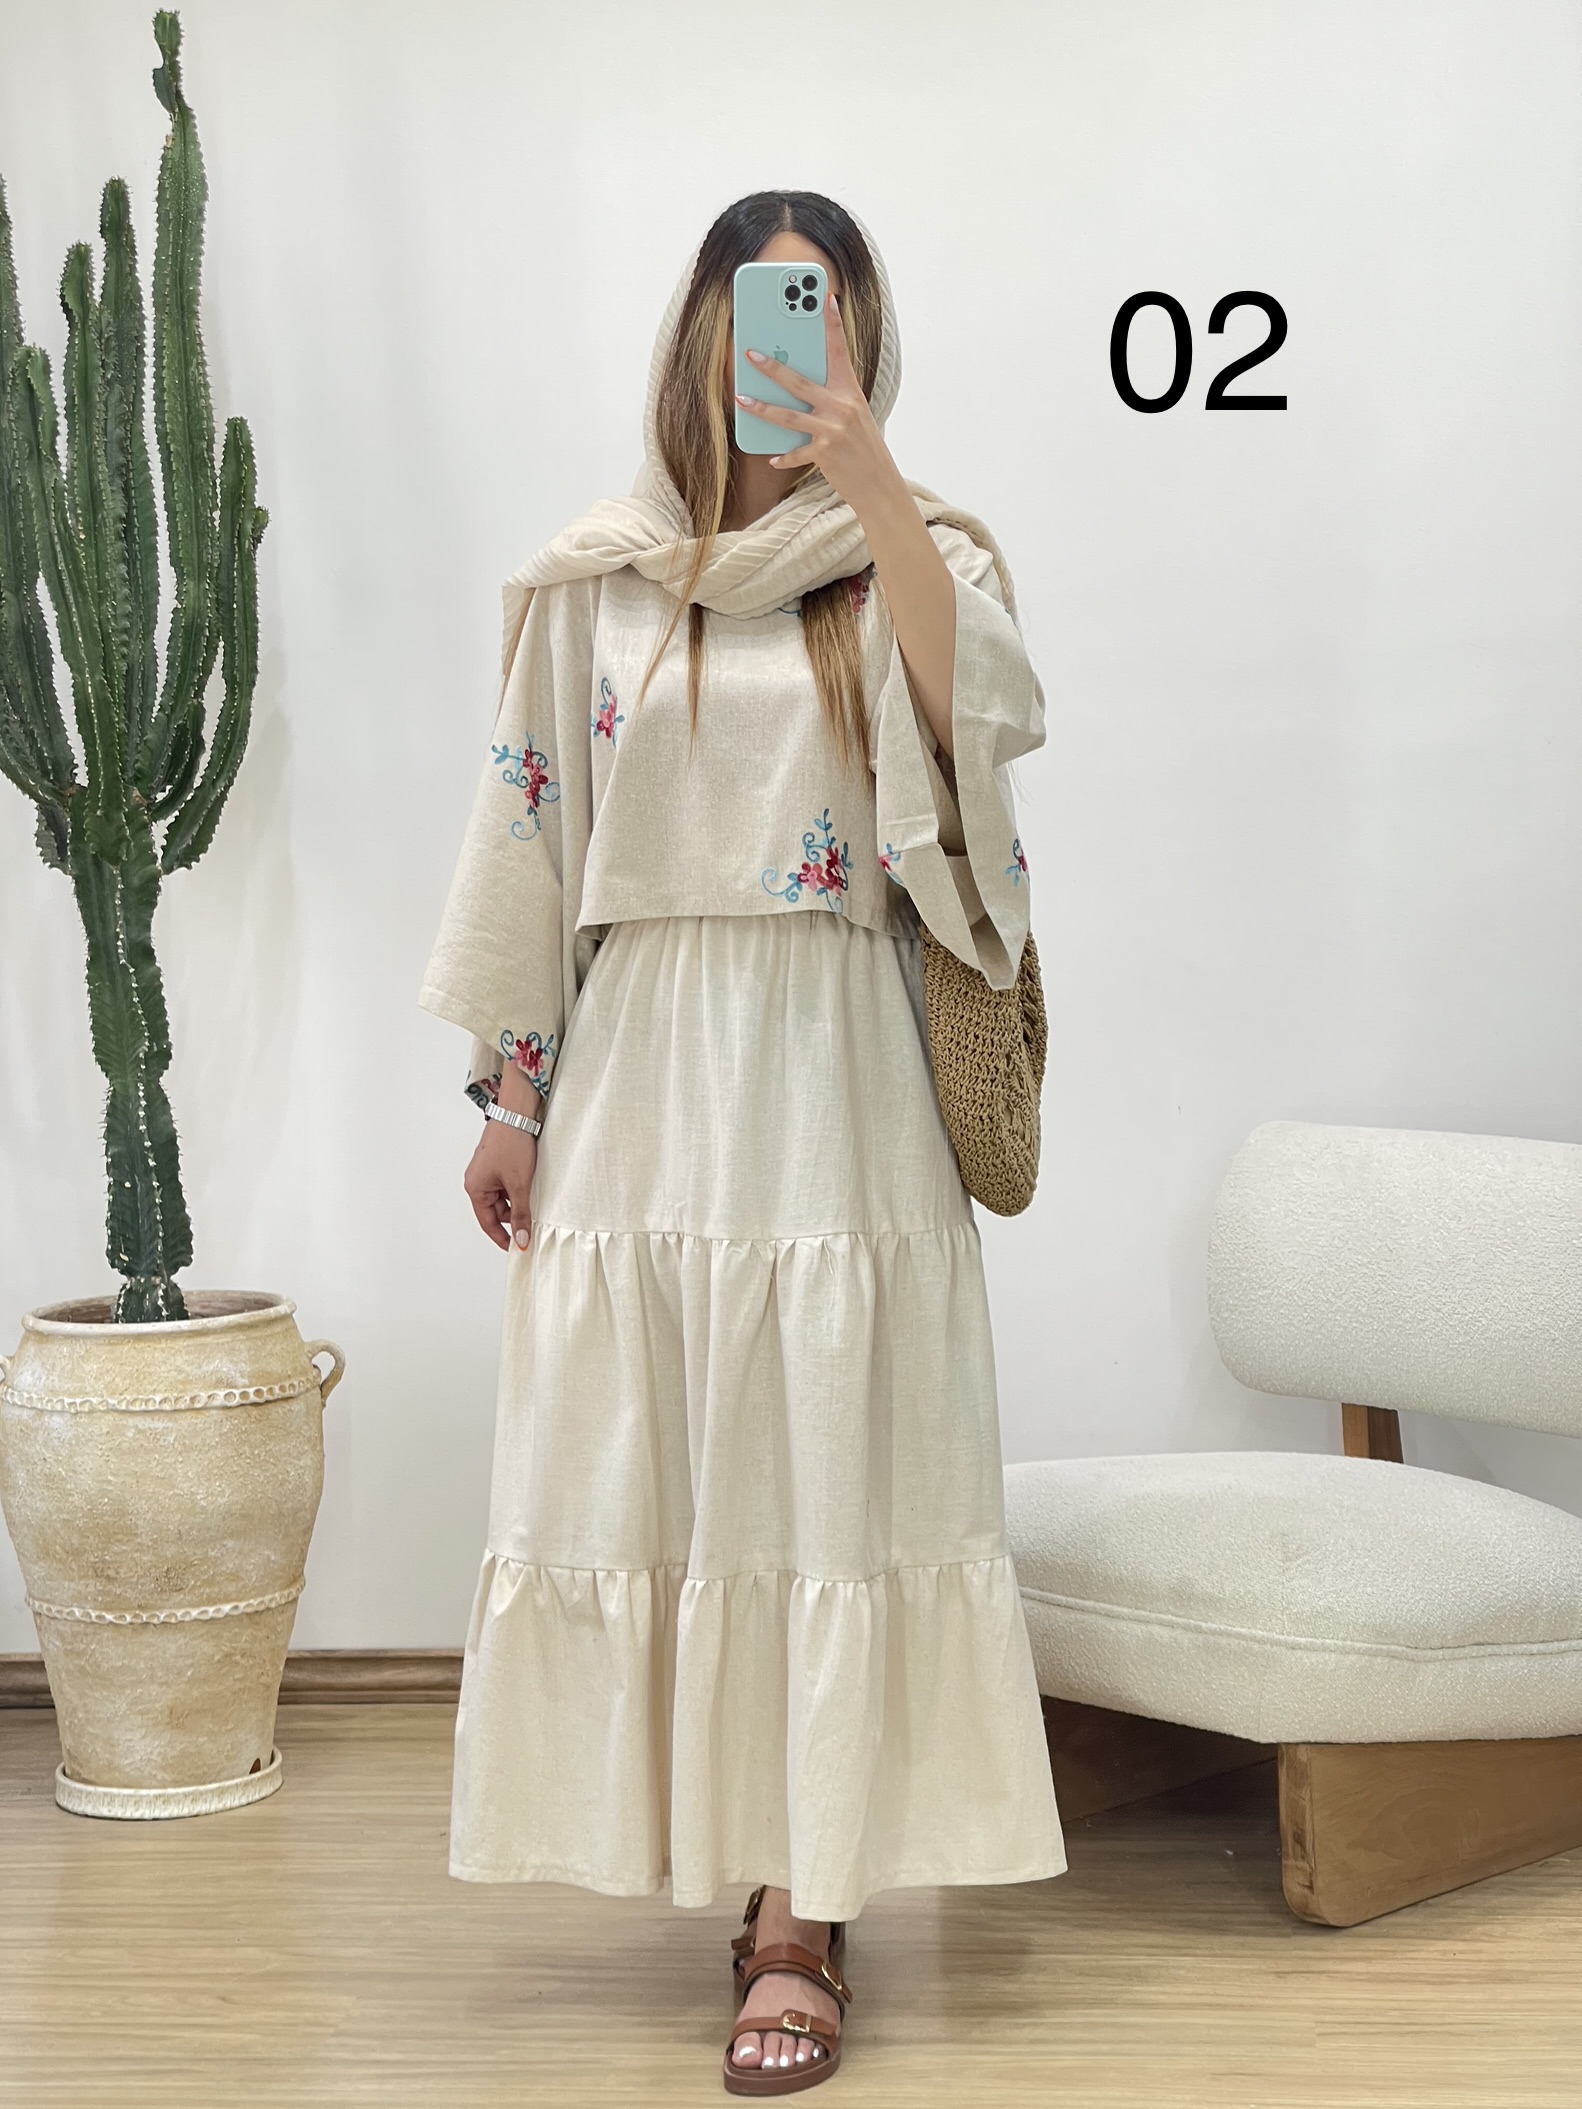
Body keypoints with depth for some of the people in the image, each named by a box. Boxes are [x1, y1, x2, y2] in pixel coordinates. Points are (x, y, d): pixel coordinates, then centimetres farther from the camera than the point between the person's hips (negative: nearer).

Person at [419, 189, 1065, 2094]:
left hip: (836, 1076, -2)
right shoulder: (593, 583, 9)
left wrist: (863, 473, -29)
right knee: (632, 1476, 3)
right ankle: (747, 1860, 18)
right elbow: (529, 834, 10)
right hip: (639, 1072, 3)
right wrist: (510, 1093, 6)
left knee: (823, 1477, -4)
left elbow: (974, 707, -19)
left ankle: (801, 1913, 1)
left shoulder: (920, 559, 4)